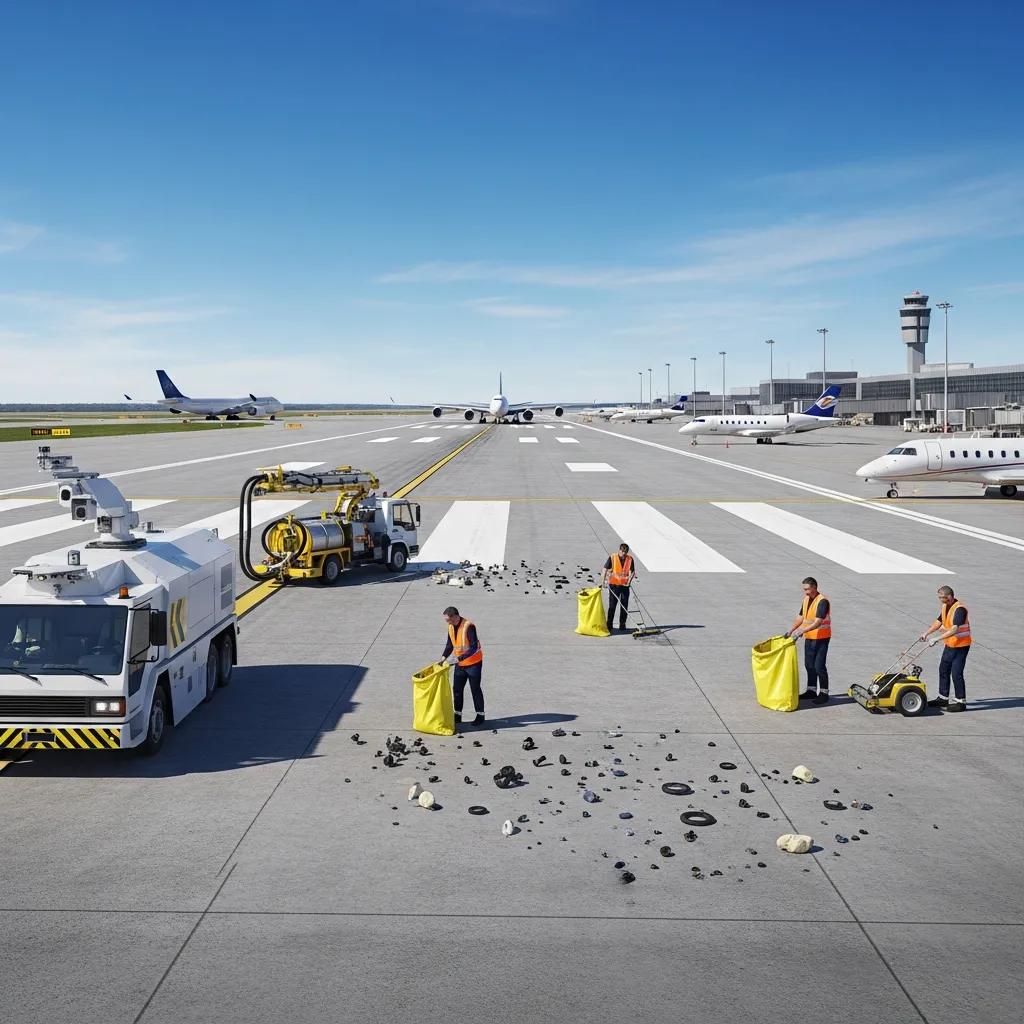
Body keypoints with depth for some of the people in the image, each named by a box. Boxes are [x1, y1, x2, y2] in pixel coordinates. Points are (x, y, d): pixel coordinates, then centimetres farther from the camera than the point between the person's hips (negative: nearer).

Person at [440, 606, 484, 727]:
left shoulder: (468, 626, -24)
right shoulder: (451, 627, 0)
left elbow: (474, 648, -28)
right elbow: (450, 644, 13)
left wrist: (459, 658, -32)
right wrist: (444, 656, -2)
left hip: (473, 663, -7)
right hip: (459, 663, 7)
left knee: (475, 689, 2)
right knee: (457, 689, 8)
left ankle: (480, 716, 15)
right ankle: (457, 716, 17)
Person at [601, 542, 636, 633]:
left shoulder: (630, 559, -1)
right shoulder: (612, 558, -9)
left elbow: (632, 571, 3)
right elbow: (606, 569, -7)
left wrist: (630, 579, -15)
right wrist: (603, 581, -15)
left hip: (625, 585, 3)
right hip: (614, 584, -3)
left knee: (624, 606, 6)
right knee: (612, 606, -1)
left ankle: (622, 625, 17)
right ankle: (609, 625, 4)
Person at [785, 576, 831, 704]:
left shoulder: (822, 601, -19)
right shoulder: (806, 600, 7)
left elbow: (818, 622, -27)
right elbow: (800, 618, 14)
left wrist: (802, 631, -33)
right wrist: (790, 631, 6)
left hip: (821, 638, -8)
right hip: (809, 637, 8)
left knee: (819, 666, -6)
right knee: (809, 665, 13)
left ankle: (823, 693, 4)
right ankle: (811, 691, 23)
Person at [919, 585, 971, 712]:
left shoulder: (959, 609, -24)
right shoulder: (944, 607, 5)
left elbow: (955, 630, -32)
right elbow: (939, 622, 16)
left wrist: (937, 638, -34)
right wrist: (926, 633, 7)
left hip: (961, 645, -9)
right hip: (950, 644, 9)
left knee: (956, 673, -6)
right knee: (943, 670, 15)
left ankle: (961, 702, 5)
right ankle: (943, 698, 27)